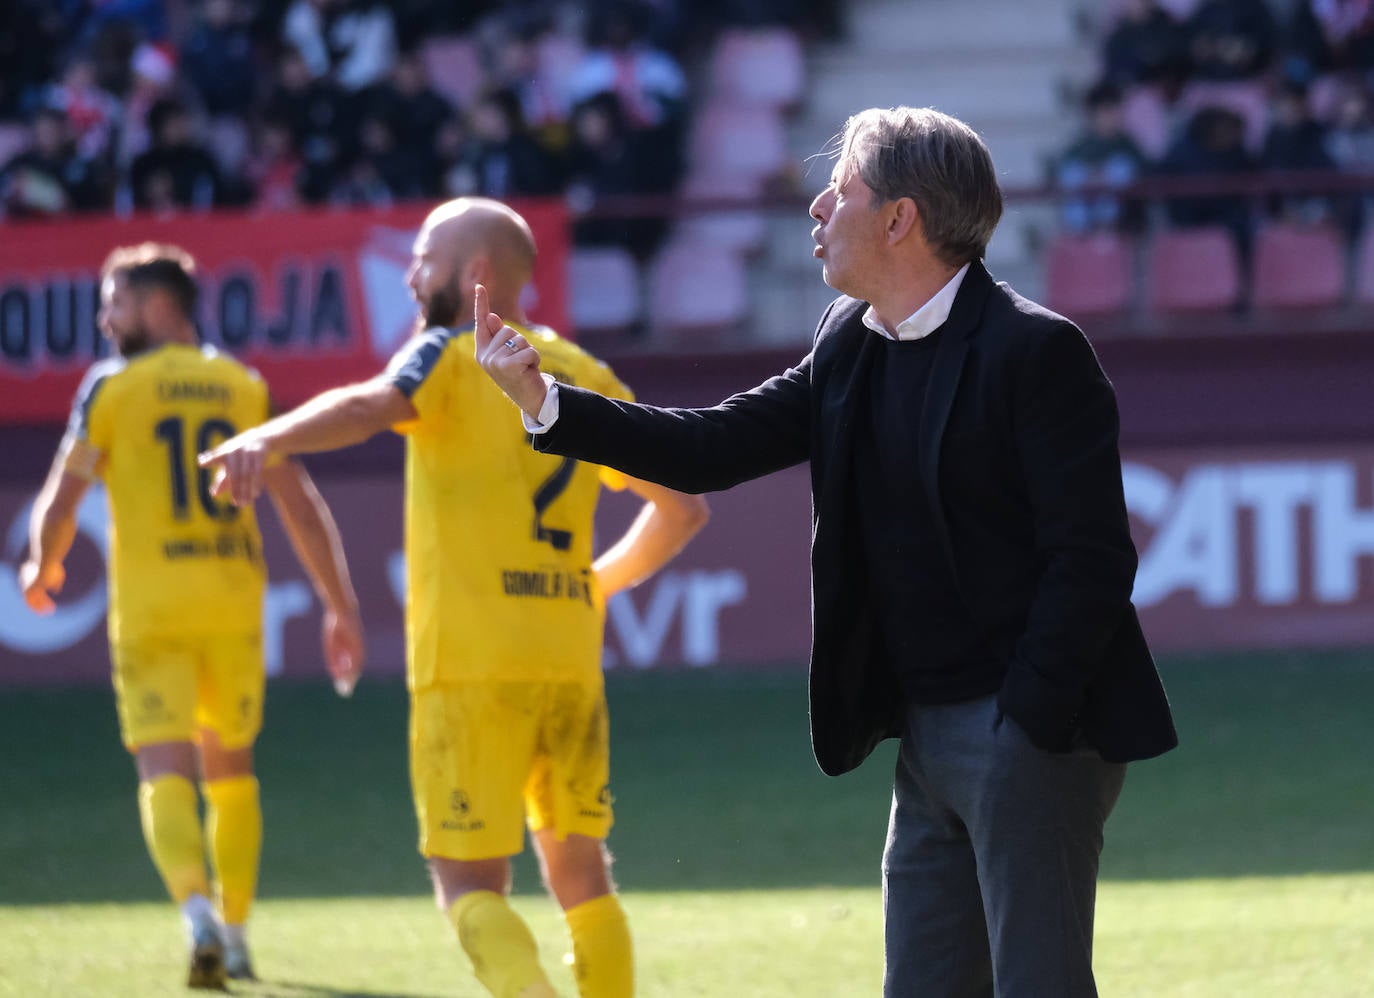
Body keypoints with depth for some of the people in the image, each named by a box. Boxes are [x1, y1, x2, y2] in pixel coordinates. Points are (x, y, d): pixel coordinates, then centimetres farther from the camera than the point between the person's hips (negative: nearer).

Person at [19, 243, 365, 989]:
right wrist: (341, 606, 6)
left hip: (151, 608, -3)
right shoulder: (245, 388, 7)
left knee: (165, 773, -7)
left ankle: (199, 909, -31)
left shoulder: (110, 388, -1)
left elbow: (60, 503, -2)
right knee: (230, 770, 19)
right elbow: (299, 504, 2)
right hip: (234, 599, 3)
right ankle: (235, 935, 22)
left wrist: (41, 568, 19)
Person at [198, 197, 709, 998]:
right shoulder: (588, 378, 15)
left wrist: (266, 440, -43)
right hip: (570, 659, 5)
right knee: (581, 871, 16)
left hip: (472, 662, -5)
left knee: (470, 883, -4)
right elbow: (681, 510, 18)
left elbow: (373, 405, -26)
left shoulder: (454, 358, -3)